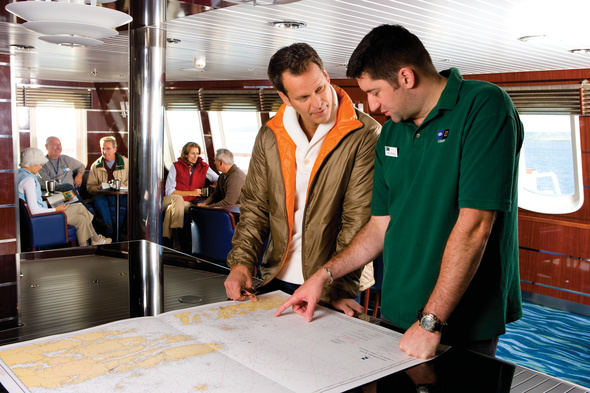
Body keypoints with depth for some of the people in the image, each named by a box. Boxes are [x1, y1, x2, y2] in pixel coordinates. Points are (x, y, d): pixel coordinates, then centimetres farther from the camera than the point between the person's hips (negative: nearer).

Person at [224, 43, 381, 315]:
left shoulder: (365, 135, -12)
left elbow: (359, 218, -16)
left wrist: (340, 287, -20)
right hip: (276, 281, 4)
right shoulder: (269, 137, 3)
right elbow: (255, 206, 8)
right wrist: (241, 261, -5)